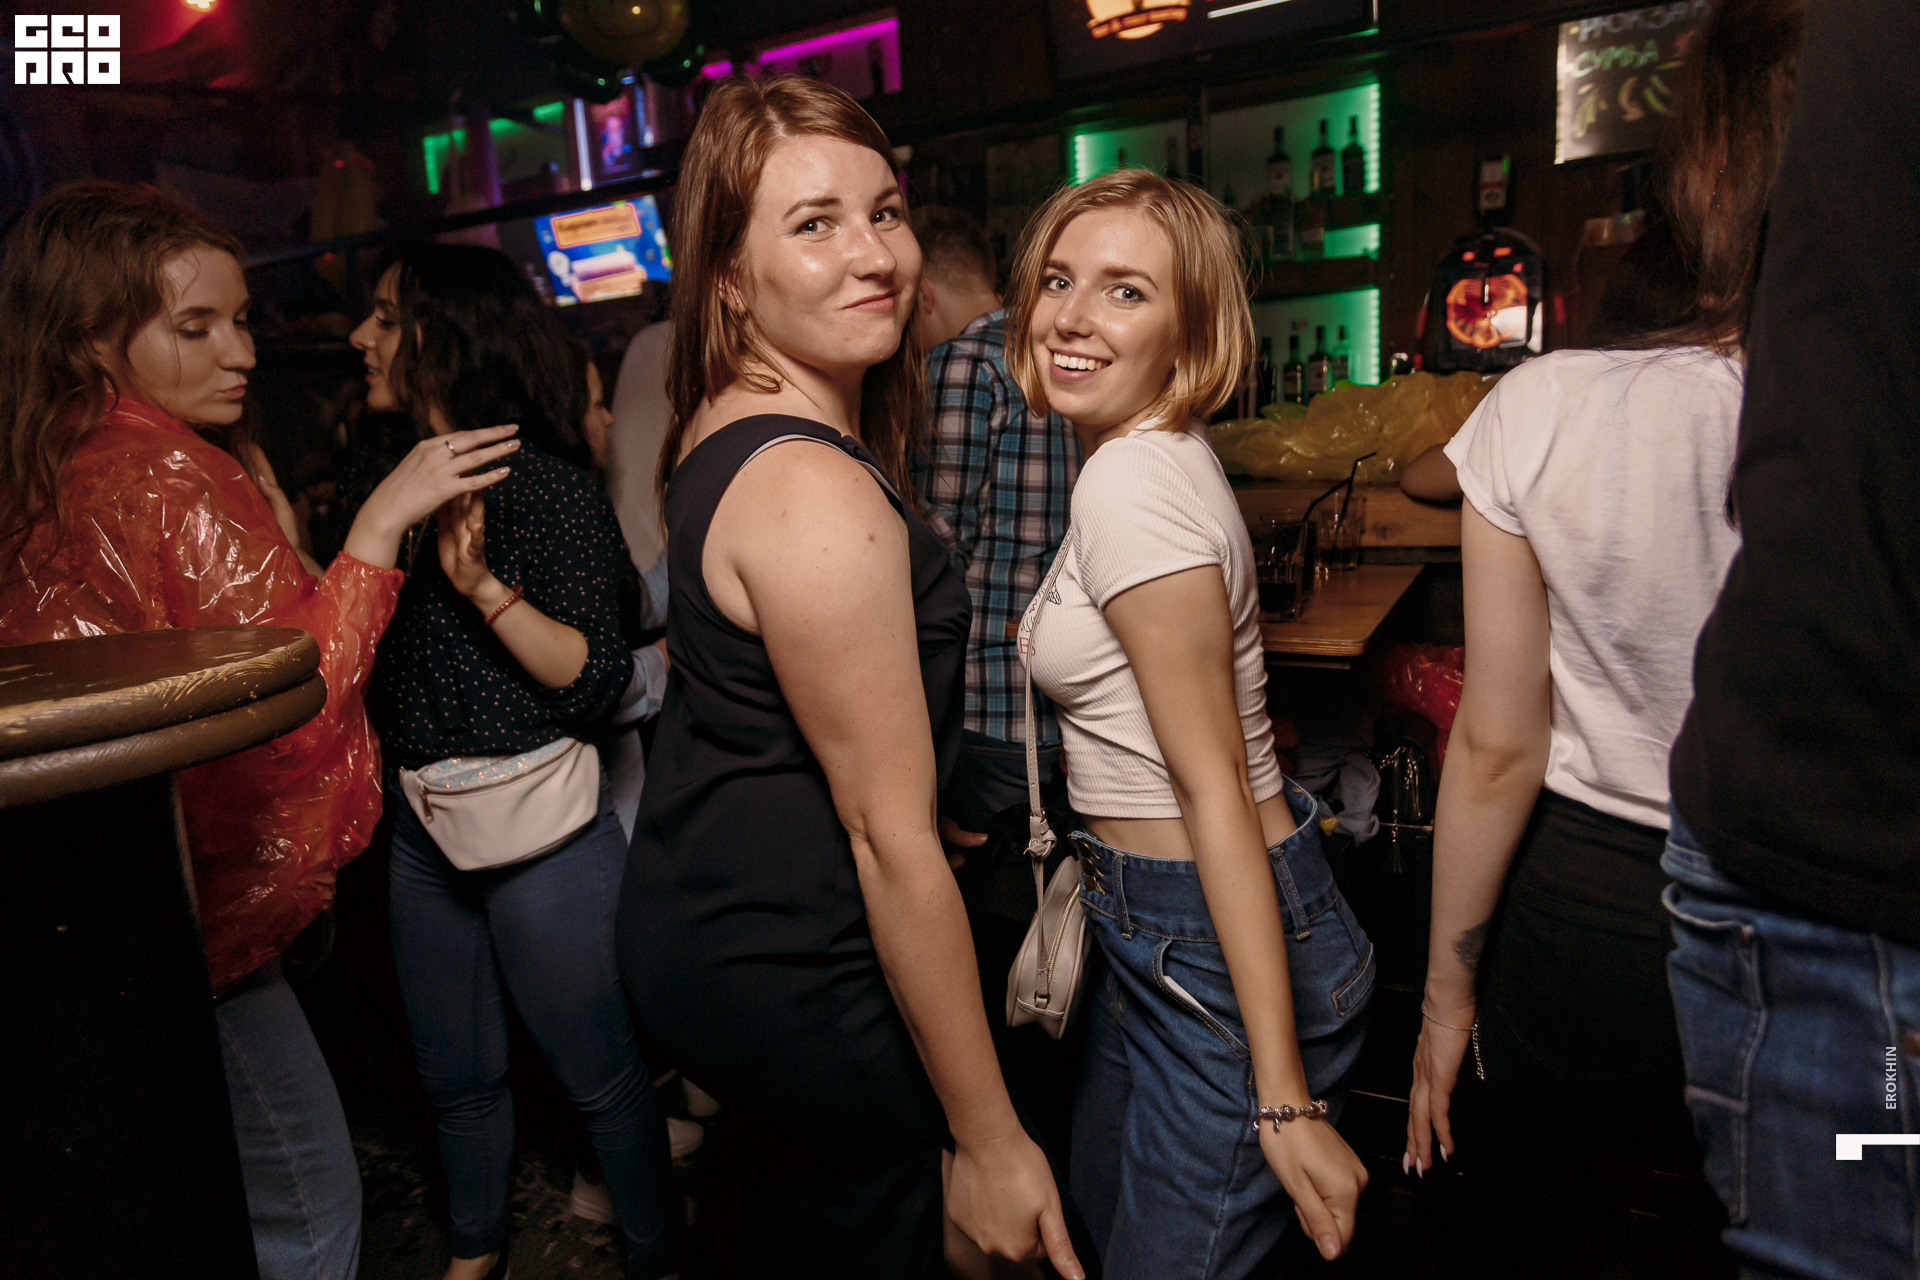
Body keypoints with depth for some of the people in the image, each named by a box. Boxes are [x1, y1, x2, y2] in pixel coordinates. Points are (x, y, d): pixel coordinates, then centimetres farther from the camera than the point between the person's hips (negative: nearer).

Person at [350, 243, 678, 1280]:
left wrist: (485, 584, -28)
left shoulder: (544, 484, -14)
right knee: (454, 1074, 23)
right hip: (420, 828, 7)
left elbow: (599, 683, -21)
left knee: (600, 1073, 9)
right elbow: (353, 646, 14)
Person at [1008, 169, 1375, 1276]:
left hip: (1221, 949, -10)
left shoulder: (1134, 483, -22)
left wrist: (1284, 1098, -20)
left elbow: (1217, 788, -23)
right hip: (1159, 929, 10)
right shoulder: (1149, 457, 7)